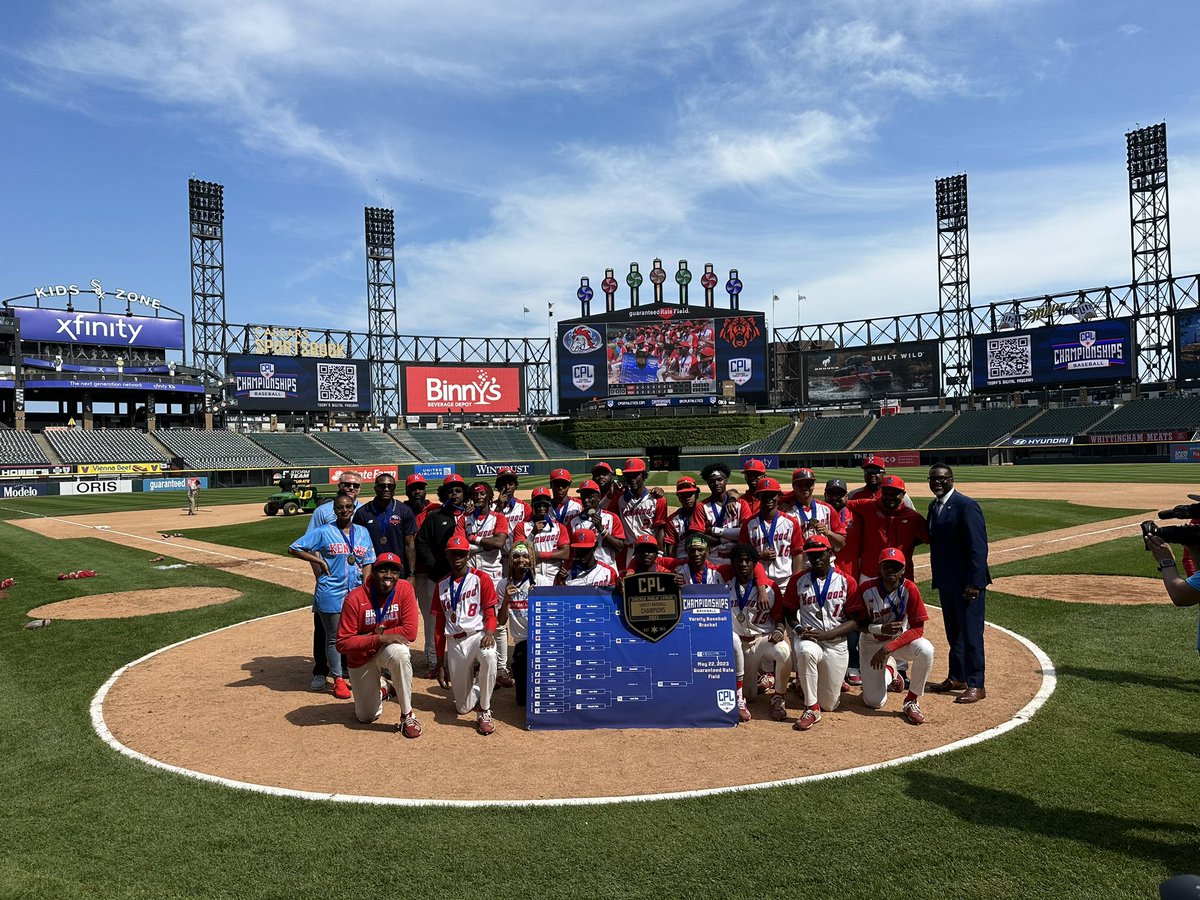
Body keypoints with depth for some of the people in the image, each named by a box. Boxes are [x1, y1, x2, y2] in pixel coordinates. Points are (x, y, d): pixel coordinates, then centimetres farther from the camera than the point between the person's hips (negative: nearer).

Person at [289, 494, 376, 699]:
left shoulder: (363, 532, 9)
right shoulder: (324, 532, -3)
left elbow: (368, 562, 8)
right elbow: (294, 548, -2)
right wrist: (319, 561, -7)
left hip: (356, 593, 4)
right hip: (331, 593, -4)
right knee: (334, 638, 4)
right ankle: (338, 680, 13)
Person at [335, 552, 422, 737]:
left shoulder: (405, 589, -19)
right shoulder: (355, 598, -23)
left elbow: (410, 632, -24)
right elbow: (342, 643, -25)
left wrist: (375, 634, -23)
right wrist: (380, 638, -33)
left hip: (390, 648, 0)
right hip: (362, 658, 0)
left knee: (399, 652, -38)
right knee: (367, 717, 5)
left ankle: (407, 715, -21)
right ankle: (379, 687, 41)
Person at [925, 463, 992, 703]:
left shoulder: (966, 505, -15)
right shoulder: (934, 506, 12)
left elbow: (978, 546, -18)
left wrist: (974, 582, -21)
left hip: (967, 583, -8)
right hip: (946, 582, 8)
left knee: (971, 633, -3)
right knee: (953, 632, 17)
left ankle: (976, 685, 5)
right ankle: (956, 678, 28)